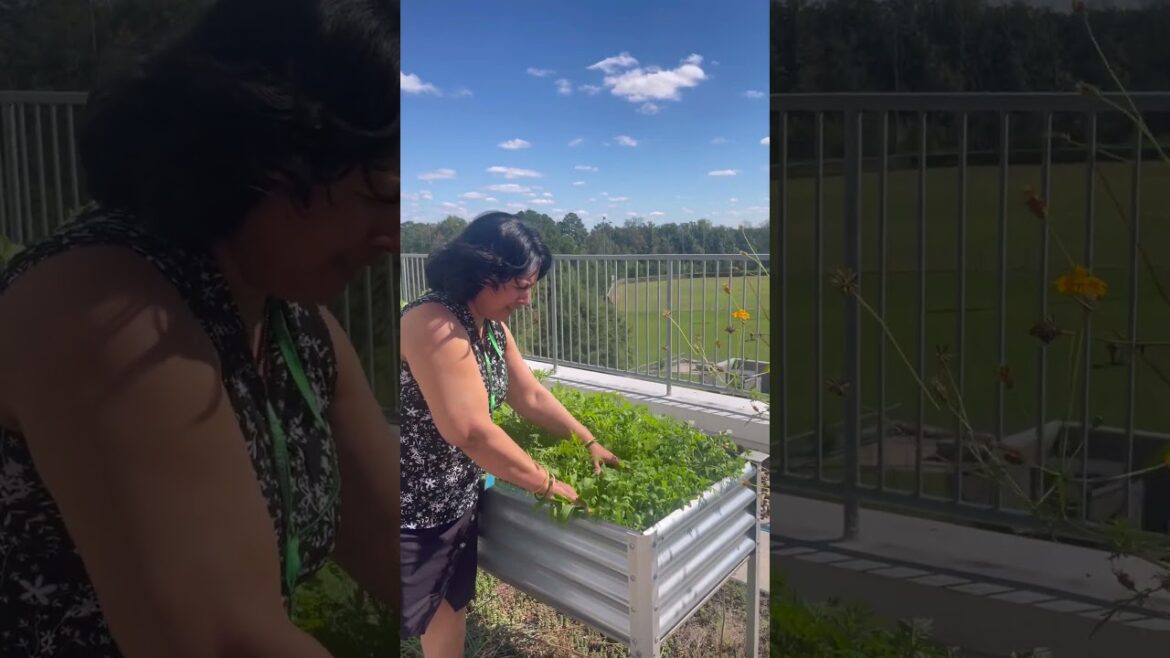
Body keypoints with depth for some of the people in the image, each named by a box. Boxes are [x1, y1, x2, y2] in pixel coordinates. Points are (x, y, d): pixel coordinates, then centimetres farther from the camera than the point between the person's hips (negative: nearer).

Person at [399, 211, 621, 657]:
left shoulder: (492, 325, 5)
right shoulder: (433, 323, -26)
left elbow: (530, 396, 14)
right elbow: (471, 431, -30)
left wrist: (589, 442, 7)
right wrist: (549, 484, -21)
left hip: (457, 498, 9)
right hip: (413, 509, -9)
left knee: (453, 603, 21)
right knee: (413, 621, 3)